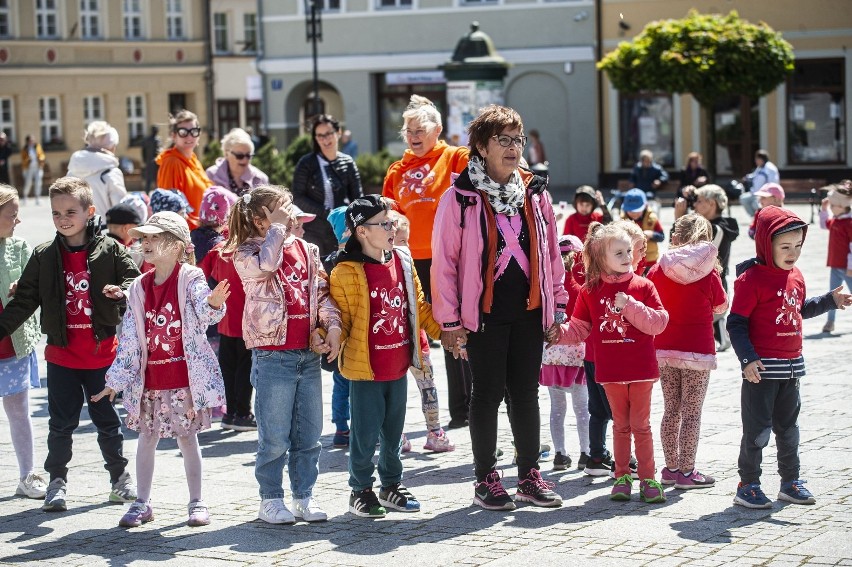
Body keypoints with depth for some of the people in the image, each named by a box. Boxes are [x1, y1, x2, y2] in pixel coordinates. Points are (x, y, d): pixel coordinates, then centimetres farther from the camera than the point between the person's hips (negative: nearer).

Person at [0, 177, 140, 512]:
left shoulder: (110, 250, -3)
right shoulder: (44, 257, 1)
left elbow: (136, 280, -3)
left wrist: (122, 291, -25)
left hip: (101, 352, -1)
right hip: (61, 354, 1)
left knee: (106, 418, 10)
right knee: (61, 422, 5)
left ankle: (119, 475, 26)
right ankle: (57, 481, 19)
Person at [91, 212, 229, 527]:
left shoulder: (190, 278, -8)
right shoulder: (139, 288, 6)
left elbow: (205, 312, -27)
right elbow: (129, 337, 10)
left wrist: (214, 302, -51)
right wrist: (117, 379, 10)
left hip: (185, 376, -5)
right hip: (149, 379, 5)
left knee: (187, 438, 4)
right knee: (146, 438, 10)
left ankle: (196, 502, 15)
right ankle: (142, 503, 20)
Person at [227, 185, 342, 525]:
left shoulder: (307, 250, 13)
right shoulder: (246, 253, -4)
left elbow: (322, 291, 13)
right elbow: (265, 264, -26)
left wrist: (332, 324, -2)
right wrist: (277, 228, -13)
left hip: (309, 353, 5)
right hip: (272, 354, -5)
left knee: (309, 433, 11)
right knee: (275, 436, 0)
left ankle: (304, 496, 21)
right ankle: (271, 499, 12)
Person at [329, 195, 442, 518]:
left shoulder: (402, 261, 6)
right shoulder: (346, 272, -13)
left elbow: (418, 306, 16)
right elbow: (340, 317, -10)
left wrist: (442, 329, 12)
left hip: (399, 366, 6)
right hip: (365, 369, -6)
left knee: (393, 431, 16)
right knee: (365, 433, 1)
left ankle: (392, 485, 30)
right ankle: (361, 490, 16)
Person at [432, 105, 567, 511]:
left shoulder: (535, 193, 7)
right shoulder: (460, 198, -8)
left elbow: (551, 253, 13)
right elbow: (444, 260, -7)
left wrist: (557, 308, 10)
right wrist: (449, 321, -9)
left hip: (529, 310, 4)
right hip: (484, 313, -4)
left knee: (525, 393, 10)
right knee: (487, 394, 4)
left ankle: (530, 477, 20)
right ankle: (486, 480, 14)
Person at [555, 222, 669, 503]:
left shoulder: (643, 286, -2)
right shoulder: (590, 291, 2)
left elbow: (659, 322, -10)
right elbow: (578, 329, 6)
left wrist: (630, 306, -19)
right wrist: (557, 333, -12)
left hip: (641, 369, -1)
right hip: (610, 370, 1)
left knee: (641, 425, 5)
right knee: (620, 425, 11)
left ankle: (647, 478, 12)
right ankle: (622, 477, 19)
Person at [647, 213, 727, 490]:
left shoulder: (658, 270, -2)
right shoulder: (709, 274, -10)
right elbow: (721, 307, 5)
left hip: (664, 350, 4)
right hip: (697, 351, -4)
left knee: (671, 410, 13)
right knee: (691, 413, 2)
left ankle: (671, 467, 19)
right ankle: (686, 472, 4)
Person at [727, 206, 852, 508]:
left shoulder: (795, 276, 9)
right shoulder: (751, 279, -16)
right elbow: (736, 323, -17)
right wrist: (748, 358, -24)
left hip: (791, 365, 7)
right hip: (763, 367, -7)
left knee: (788, 427, 17)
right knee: (757, 430, -1)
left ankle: (790, 481, 28)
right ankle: (748, 486, 9)